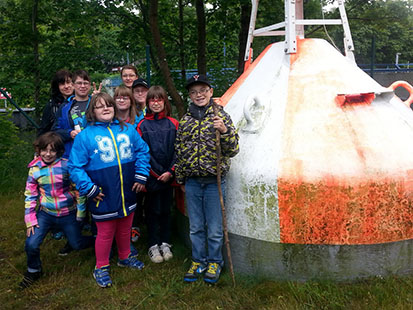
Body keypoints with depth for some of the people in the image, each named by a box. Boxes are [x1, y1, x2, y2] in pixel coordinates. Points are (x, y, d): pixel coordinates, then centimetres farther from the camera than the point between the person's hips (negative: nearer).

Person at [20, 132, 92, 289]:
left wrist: (80, 211, -3)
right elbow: (30, 195, 2)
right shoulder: (35, 169, -5)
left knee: (77, 245, 9)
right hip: (46, 214, 2)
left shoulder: (66, 165, -13)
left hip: (68, 214, -2)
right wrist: (30, 220, -1)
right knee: (31, 244, -11)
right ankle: (33, 270, 19)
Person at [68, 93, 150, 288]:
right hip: (103, 198, -4)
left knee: (125, 229, 21)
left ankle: (124, 257, 44)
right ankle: (101, 268, 29)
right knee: (105, 233, 9)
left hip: (128, 194, 4)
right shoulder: (85, 136, -9)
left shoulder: (127, 129, 2)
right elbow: (75, 166, -8)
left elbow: (142, 151, 7)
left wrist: (141, 176, -1)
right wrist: (88, 189, -13)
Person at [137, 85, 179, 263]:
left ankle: (165, 244, 24)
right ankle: (153, 246, 18)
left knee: (166, 209, 11)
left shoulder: (173, 124, 3)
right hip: (151, 176, -2)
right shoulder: (142, 125, -1)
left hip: (168, 176, 2)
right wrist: (157, 173, -8)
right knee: (153, 210, 5)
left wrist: (170, 172, -7)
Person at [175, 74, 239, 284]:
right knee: (195, 227, 14)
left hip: (214, 181, -3)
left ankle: (214, 263, 26)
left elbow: (233, 150, -8)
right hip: (192, 182, 3)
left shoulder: (221, 116, -4)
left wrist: (225, 130, -25)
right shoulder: (185, 120, 7)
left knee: (214, 228, 7)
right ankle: (198, 262, 30)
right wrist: (180, 179, 16)